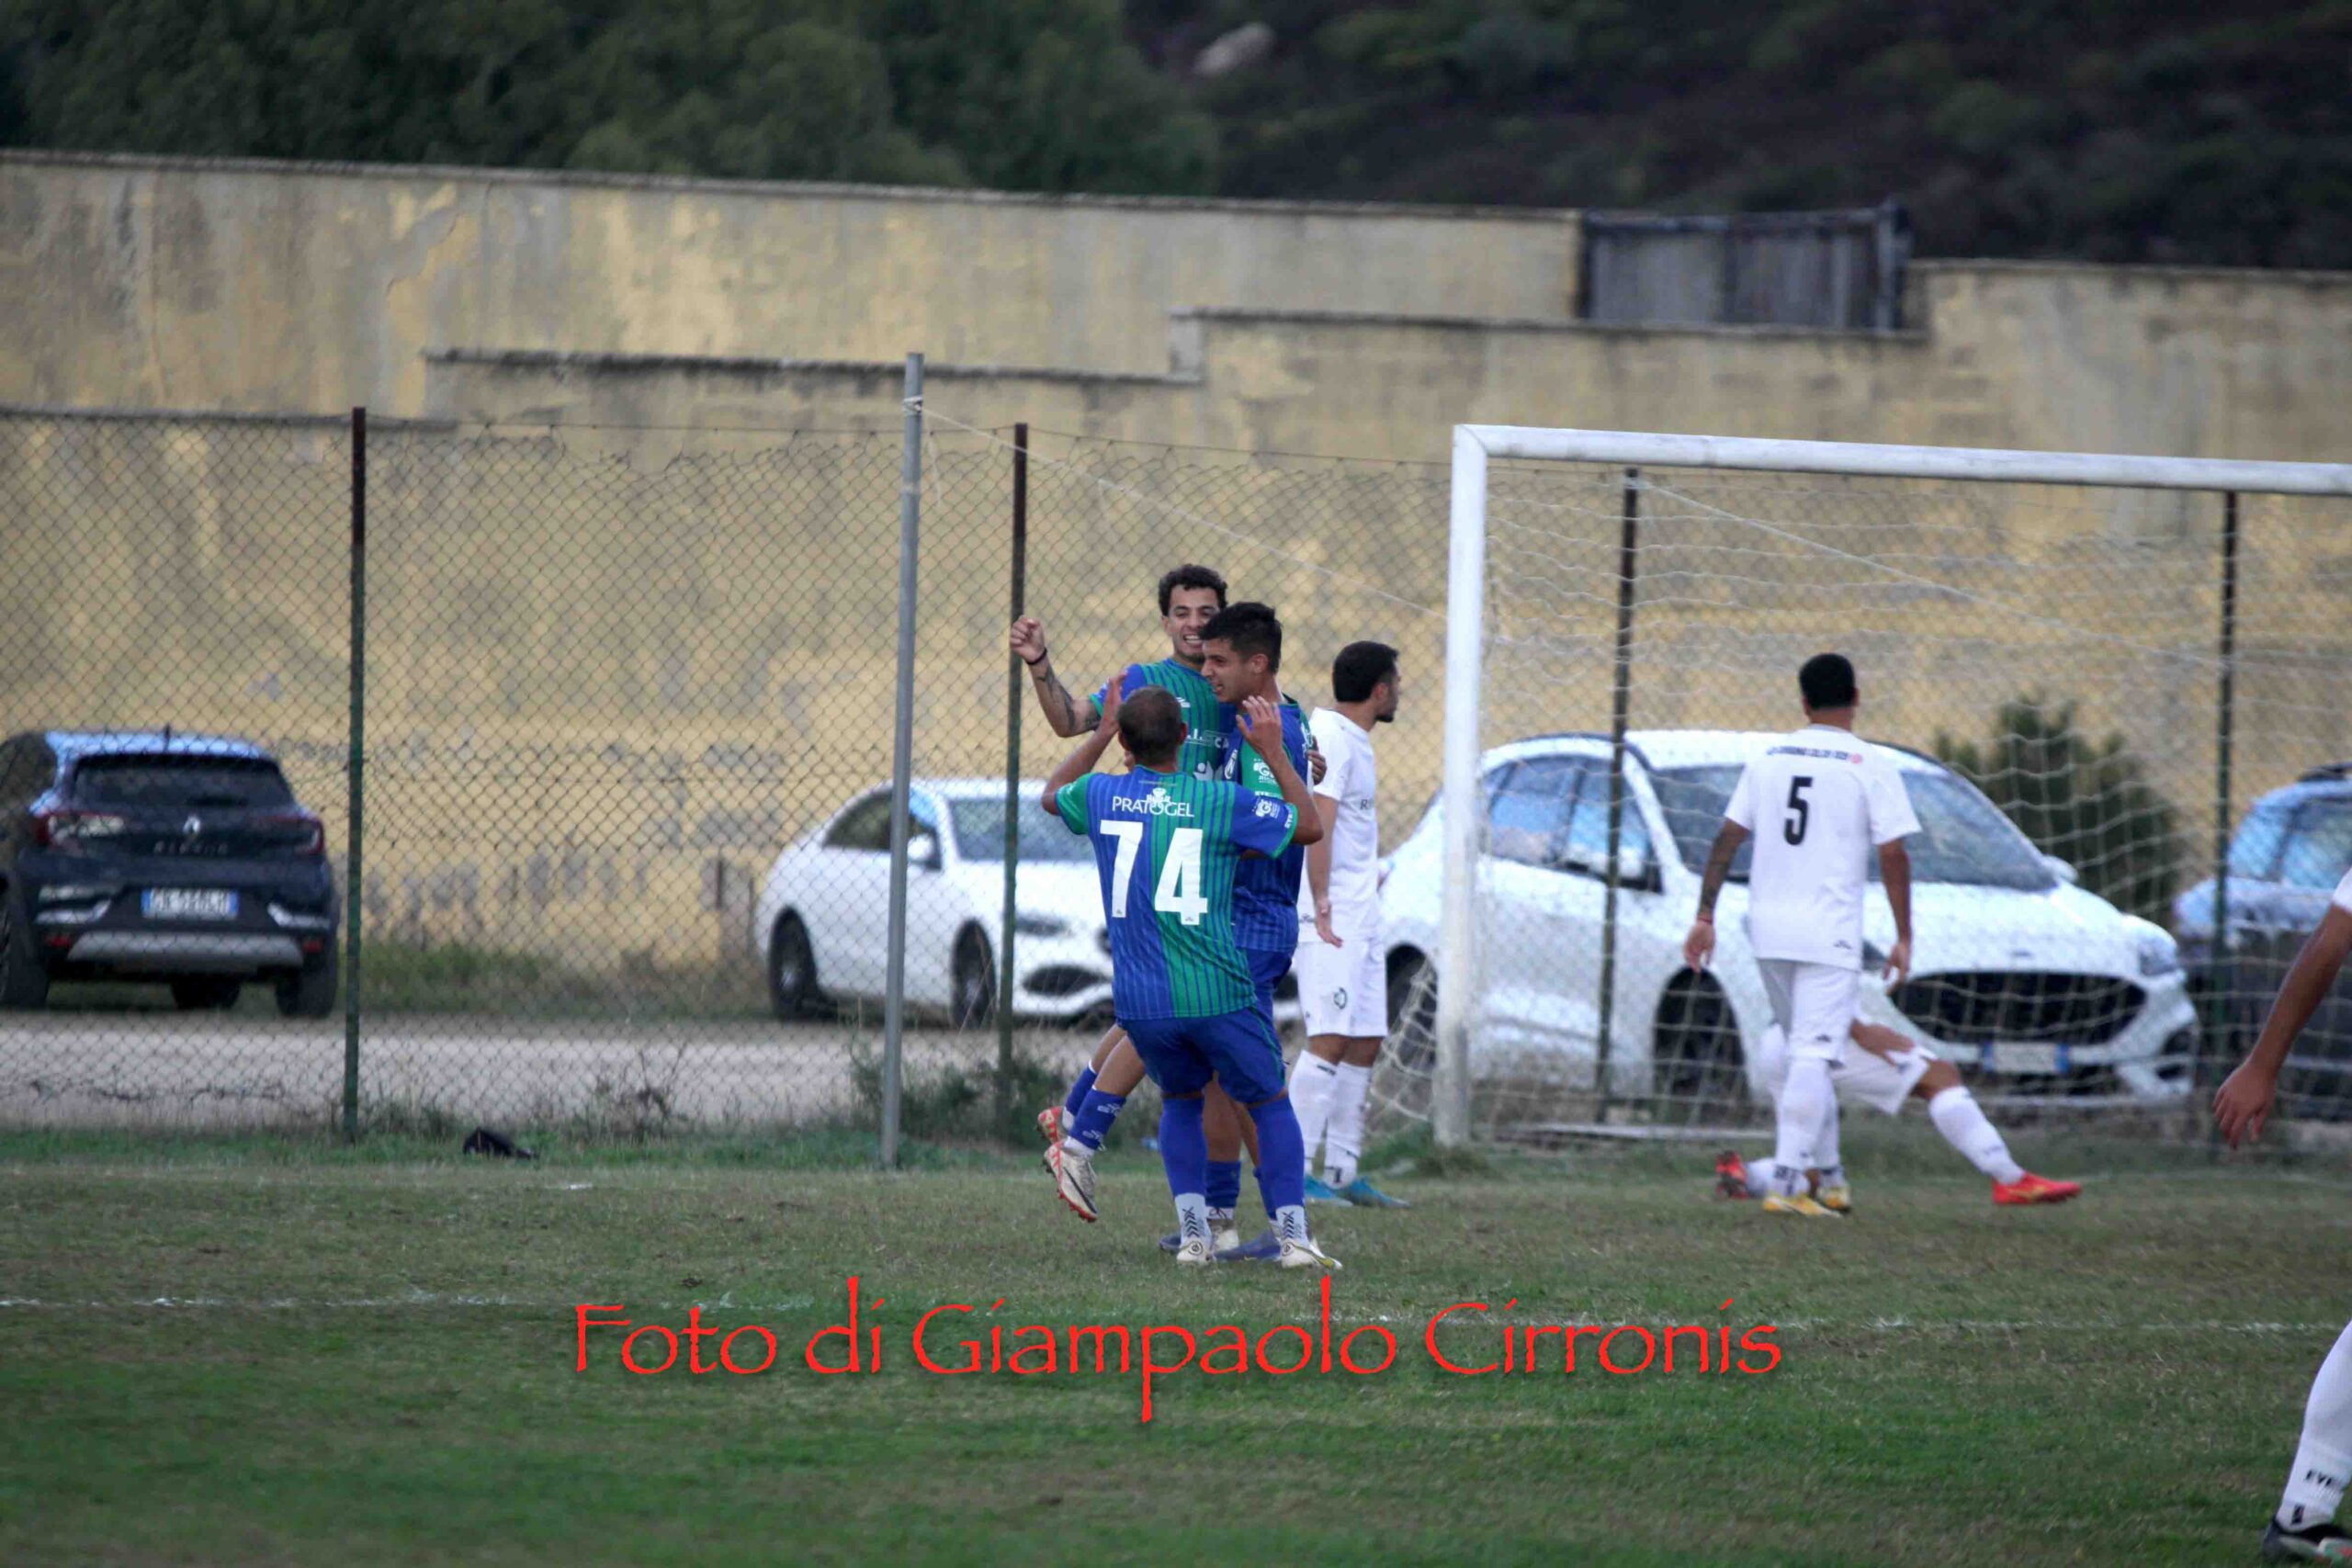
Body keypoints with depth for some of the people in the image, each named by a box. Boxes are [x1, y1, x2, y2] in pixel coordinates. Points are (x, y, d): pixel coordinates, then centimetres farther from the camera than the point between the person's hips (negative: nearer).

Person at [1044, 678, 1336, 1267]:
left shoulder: (1102, 795, 2)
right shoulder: (1221, 802, -8)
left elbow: (1053, 794, 28)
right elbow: (1309, 827, 6)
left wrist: (1102, 733, 36)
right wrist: (1274, 753, 12)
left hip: (1138, 1001, 3)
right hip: (1216, 993, -3)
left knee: (1180, 1099, 25)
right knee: (1270, 1102, 14)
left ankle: (1192, 1232, 12)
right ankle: (1293, 1234, 2)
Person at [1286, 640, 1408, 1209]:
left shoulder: (1354, 740, 18)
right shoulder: (1329, 736, -13)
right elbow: (1316, 824, -20)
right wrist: (1322, 906, -24)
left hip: (1360, 915, 10)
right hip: (1329, 914, -10)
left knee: (1365, 1042, 9)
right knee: (1330, 1039, -15)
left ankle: (1343, 1173, 12)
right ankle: (1293, 1174, -17)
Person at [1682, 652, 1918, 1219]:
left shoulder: (1769, 758, 9)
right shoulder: (1870, 767, -5)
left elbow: (1727, 838, 6)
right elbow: (1893, 856, -7)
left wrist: (1705, 916, 9)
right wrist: (1903, 938, -1)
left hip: (1768, 932, 5)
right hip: (1829, 933, -5)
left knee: (1806, 1051, 18)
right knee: (1813, 1057, -8)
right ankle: (1786, 1182, -18)